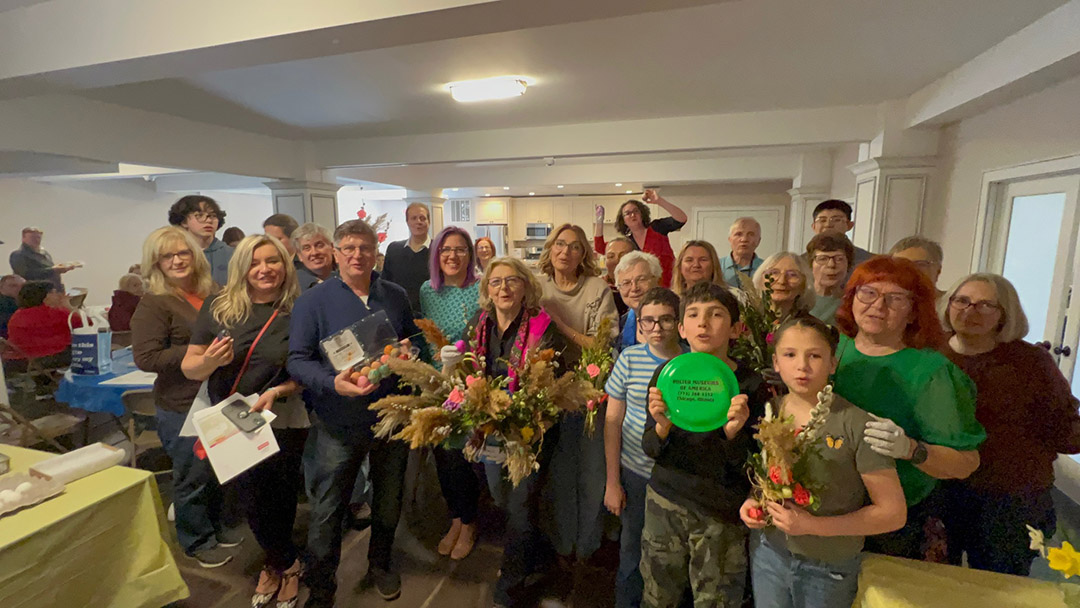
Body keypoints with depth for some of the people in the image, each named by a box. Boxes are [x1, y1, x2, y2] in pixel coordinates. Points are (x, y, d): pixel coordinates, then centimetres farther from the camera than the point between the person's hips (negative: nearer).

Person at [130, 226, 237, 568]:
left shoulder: (211, 294, 6)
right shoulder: (154, 303, -13)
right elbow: (146, 357, -19)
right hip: (182, 408, -6)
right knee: (192, 476, 9)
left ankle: (215, 526, 42)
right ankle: (197, 542, 30)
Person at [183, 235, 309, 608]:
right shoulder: (217, 308, -3)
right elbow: (189, 368, 2)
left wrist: (279, 391, -20)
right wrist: (209, 361, -19)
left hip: (281, 423, -2)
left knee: (279, 498, 12)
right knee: (252, 501, 11)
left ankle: (275, 565, 42)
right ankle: (288, 565, 39)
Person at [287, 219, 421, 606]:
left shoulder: (396, 297, 4)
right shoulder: (313, 301, -6)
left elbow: (414, 342, 14)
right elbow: (298, 360, -11)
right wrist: (333, 383, -29)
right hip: (338, 425, -3)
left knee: (389, 502, 21)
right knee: (327, 512, 9)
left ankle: (380, 565, 46)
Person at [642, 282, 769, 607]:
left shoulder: (750, 384, -13)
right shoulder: (667, 373, -7)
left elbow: (743, 466, -10)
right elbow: (650, 449, -7)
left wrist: (733, 431, -30)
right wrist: (662, 427, -28)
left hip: (722, 515, -2)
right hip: (665, 502, 2)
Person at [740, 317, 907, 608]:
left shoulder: (856, 424, -19)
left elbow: (893, 512, -14)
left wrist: (813, 525, -23)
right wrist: (751, 502, -10)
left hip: (829, 569, -3)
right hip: (768, 552, 3)